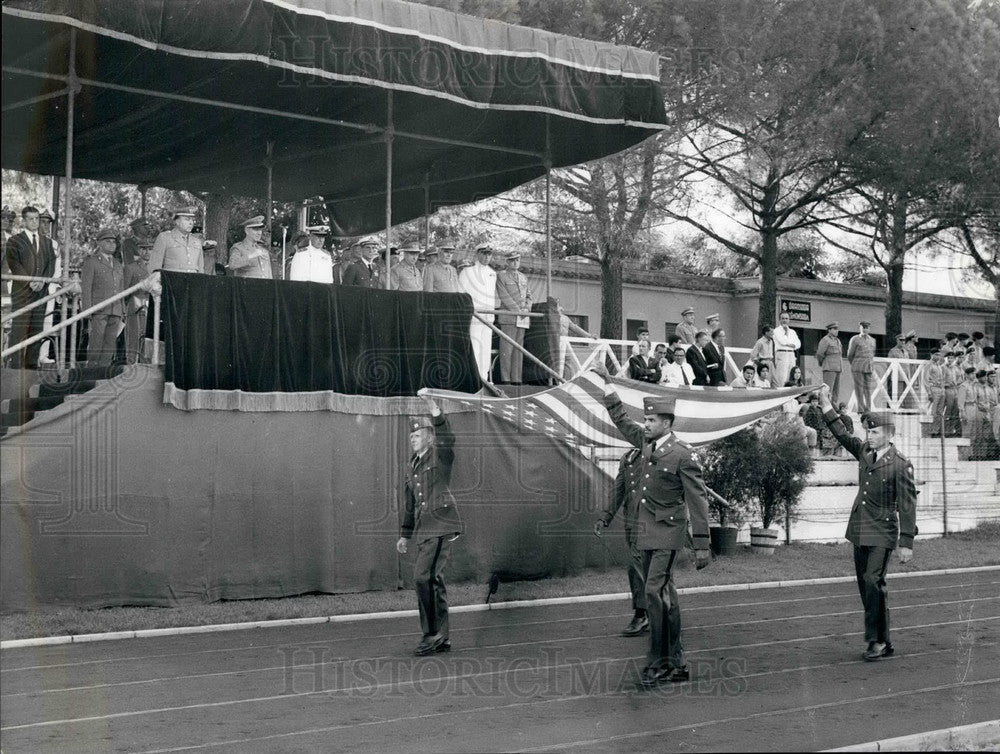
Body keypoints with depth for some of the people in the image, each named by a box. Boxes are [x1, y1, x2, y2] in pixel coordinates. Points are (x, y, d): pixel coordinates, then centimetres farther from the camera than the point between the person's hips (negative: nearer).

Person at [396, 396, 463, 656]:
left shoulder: (440, 456, -2)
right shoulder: (410, 467, 19)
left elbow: (447, 440, -26)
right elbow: (409, 504, 23)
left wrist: (436, 415, -40)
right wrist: (405, 535, 20)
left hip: (441, 524, -8)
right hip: (424, 528, 8)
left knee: (424, 576, -17)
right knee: (433, 580, 10)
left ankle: (433, 633, -11)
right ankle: (441, 639, 15)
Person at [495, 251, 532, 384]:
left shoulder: (523, 277, 20)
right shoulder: (501, 276, 2)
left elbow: (528, 296, 19)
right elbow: (504, 296, -7)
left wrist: (527, 308, -2)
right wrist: (518, 310, -13)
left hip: (523, 318, 5)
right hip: (508, 317, -5)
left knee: (519, 349, 3)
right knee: (507, 348, -8)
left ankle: (516, 379, 3)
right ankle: (505, 379, -7)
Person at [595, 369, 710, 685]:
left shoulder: (684, 455, -12)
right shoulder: (646, 442, 8)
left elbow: (698, 501, -12)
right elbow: (621, 420, 23)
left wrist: (702, 546, -14)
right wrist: (607, 384, 20)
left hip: (668, 531, -7)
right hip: (645, 529, 8)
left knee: (655, 591, -15)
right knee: (665, 595, 10)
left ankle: (658, 661, -7)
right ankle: (676, 664, 16)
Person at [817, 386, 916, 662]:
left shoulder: (901, 465, -11)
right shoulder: (864, 452, 8)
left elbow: (907, 505, -11)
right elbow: (843, 435, 22)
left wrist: (907, 542, -14)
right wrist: (826, 406, 17)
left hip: (882, 533, -7)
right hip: (860, 530, 7)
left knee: (873, 582, -18)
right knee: (866, 585, 8)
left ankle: (876, 640, -8)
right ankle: (884, 643, 16)